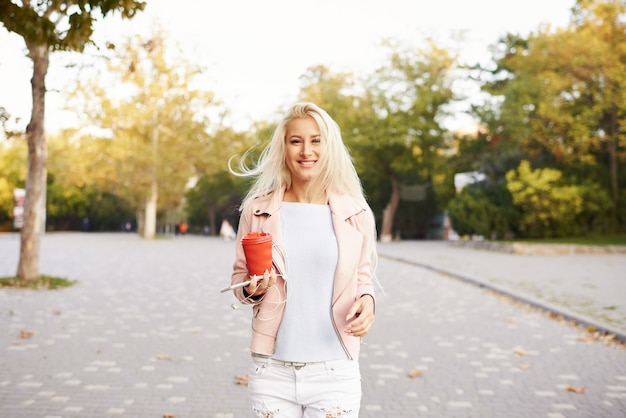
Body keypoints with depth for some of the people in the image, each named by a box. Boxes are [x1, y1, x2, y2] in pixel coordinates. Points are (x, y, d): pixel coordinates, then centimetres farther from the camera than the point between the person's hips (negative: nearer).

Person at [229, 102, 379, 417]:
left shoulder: (356, 214, 1)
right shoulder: (257, 210, 2)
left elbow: (362, 276, 12)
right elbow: (239, 276, 11)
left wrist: (367, 300, -9)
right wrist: (251, 289, -11)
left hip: (334, 370, 0)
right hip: (272, 370, 1)